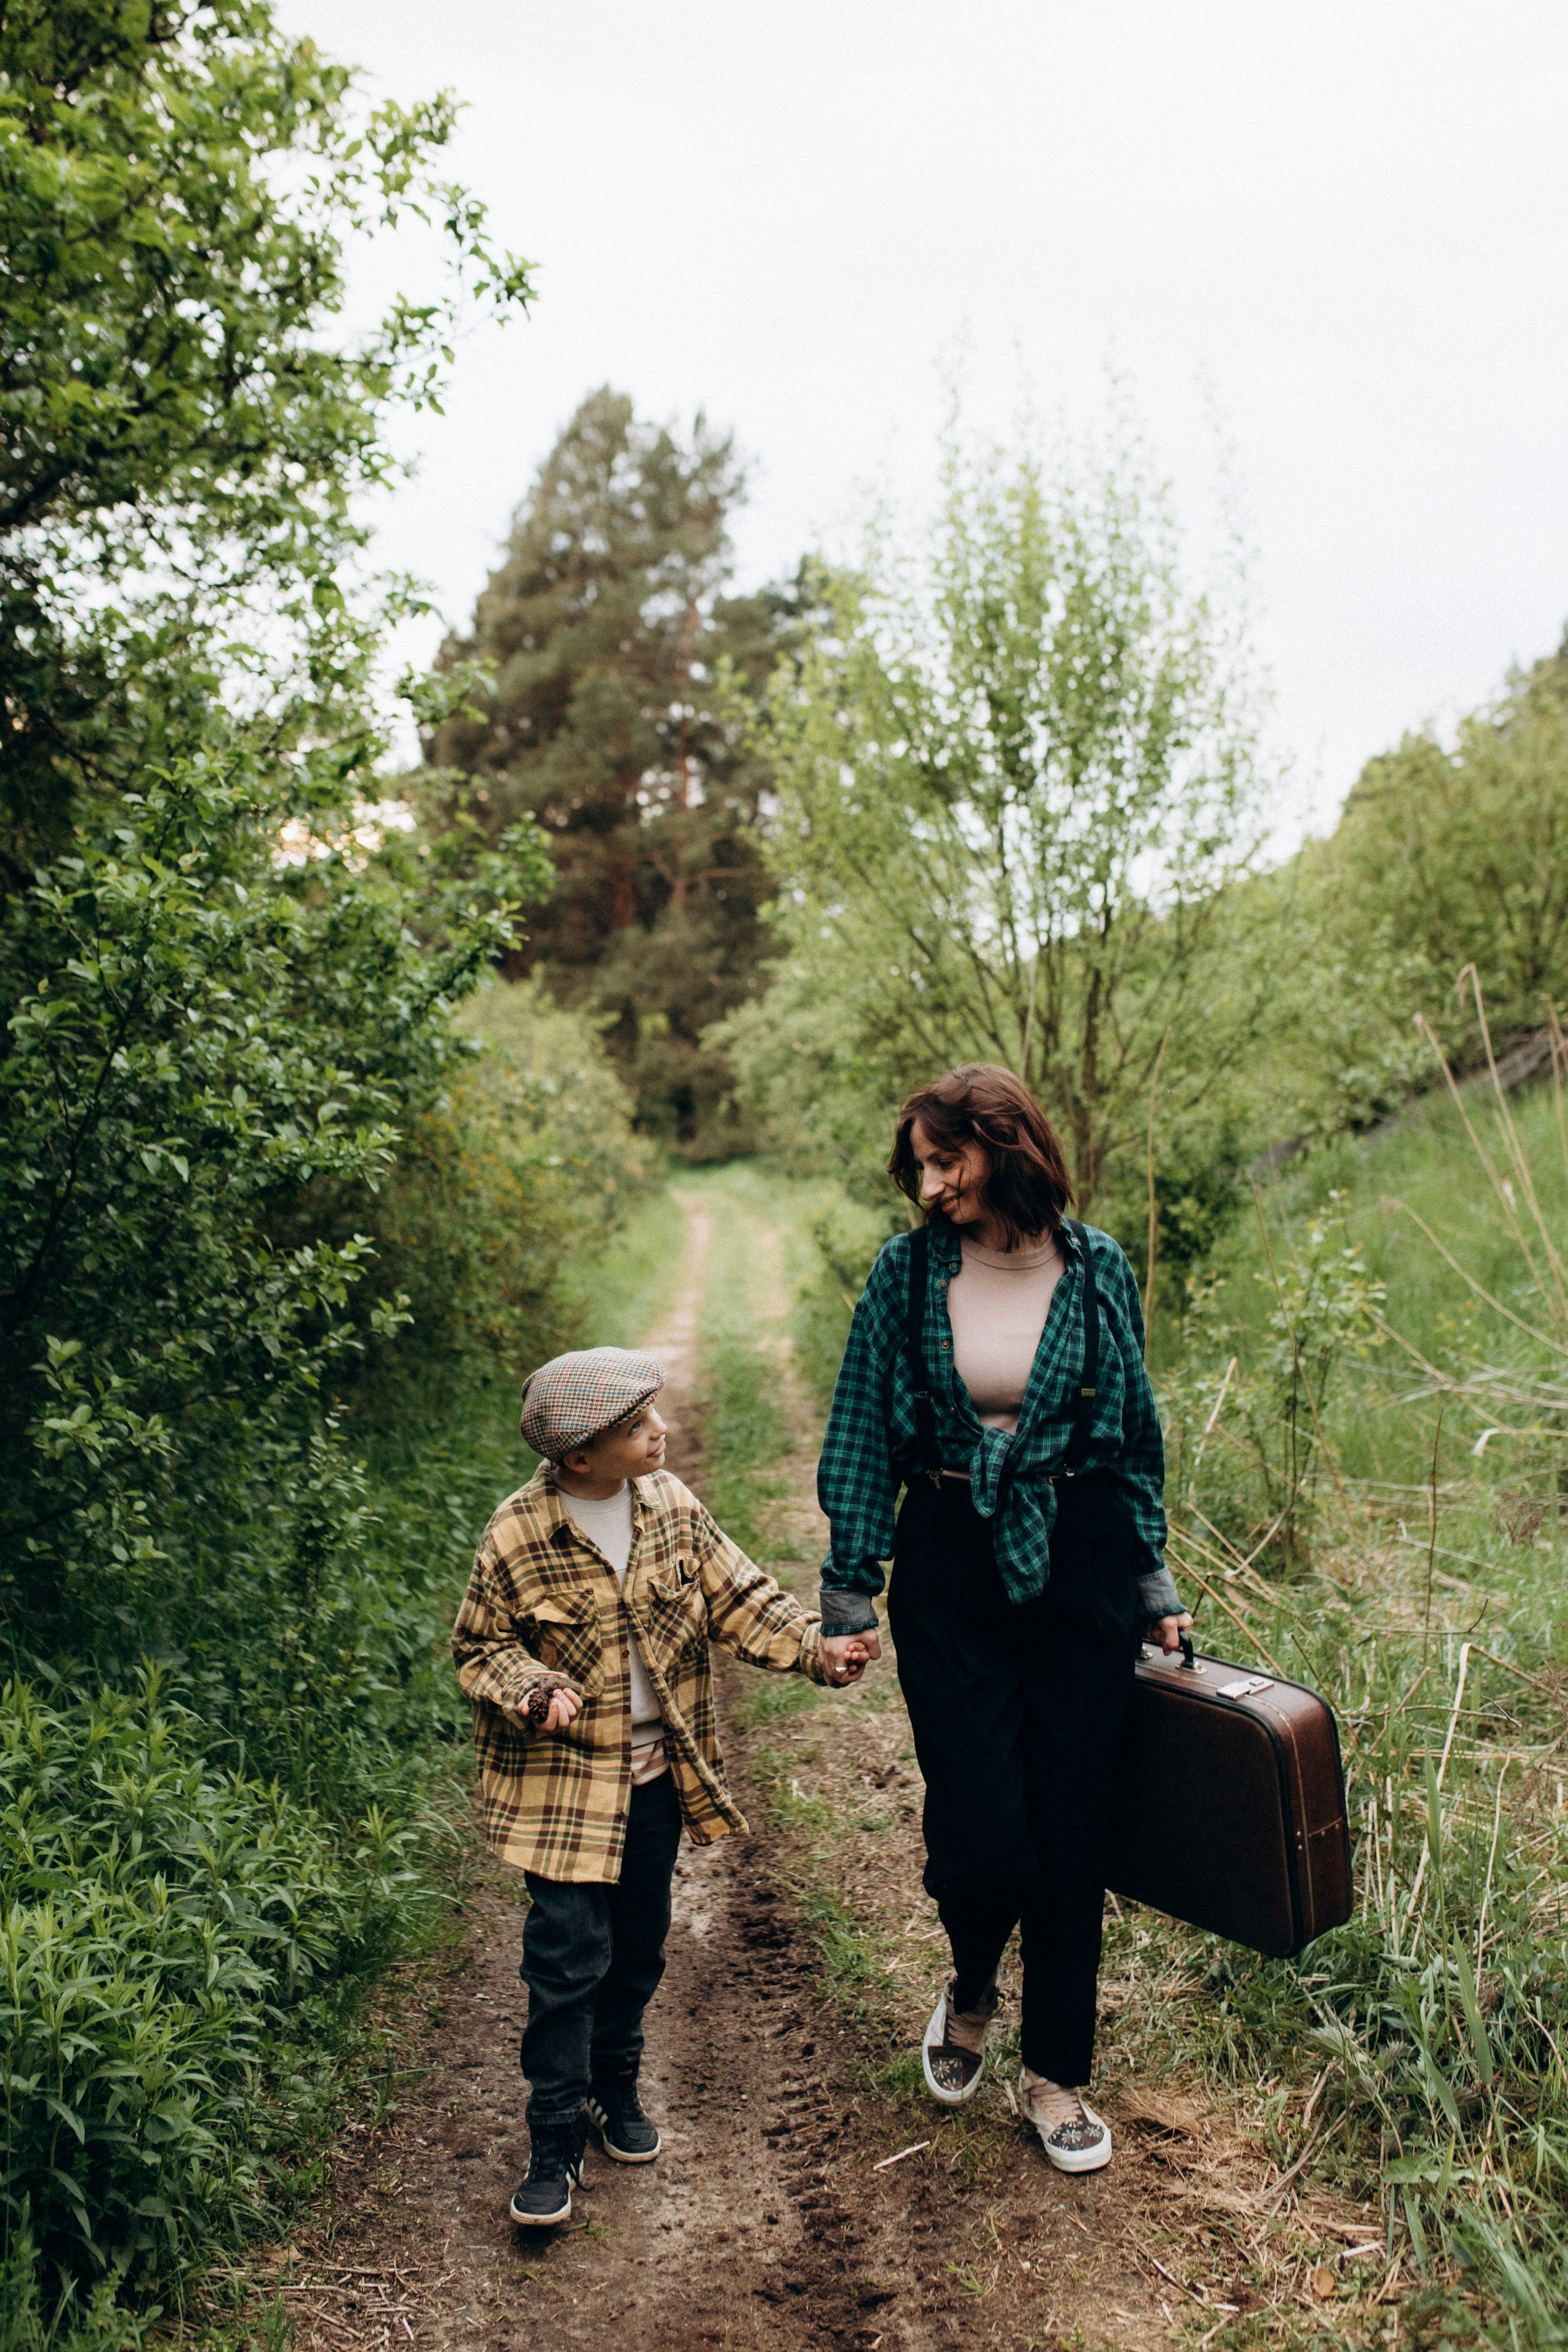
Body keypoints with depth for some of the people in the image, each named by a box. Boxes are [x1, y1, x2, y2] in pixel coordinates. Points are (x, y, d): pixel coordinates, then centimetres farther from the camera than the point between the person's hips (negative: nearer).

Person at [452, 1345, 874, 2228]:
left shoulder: (672, 1505, -4)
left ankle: (616, 2083, 39)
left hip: (659, 1767, 4)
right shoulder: (518, 1534, -16)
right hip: (565, 1775, -4)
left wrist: (816, 1648, -13)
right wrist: (533, 1690, -25)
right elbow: (480, 1644, -6)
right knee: (569, 1955, -2)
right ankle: (557, 2139, 14)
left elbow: (738, 1596, 0)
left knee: (639, 1943, 17)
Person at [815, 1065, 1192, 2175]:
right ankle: (970, 1993, 31)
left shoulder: (1097, 1269, 0)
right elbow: (862, 1436, 2)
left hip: (1079, 1569, 1)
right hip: (949, 1576, -1)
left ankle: (1057, 2075, 28)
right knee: (982, 1831, -4)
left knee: (1071, 1832, 7)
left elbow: (1139, 1433, 9)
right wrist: (852, 1589, -1)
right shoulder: (909, 1271, -2)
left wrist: (1154, 1581, 10)